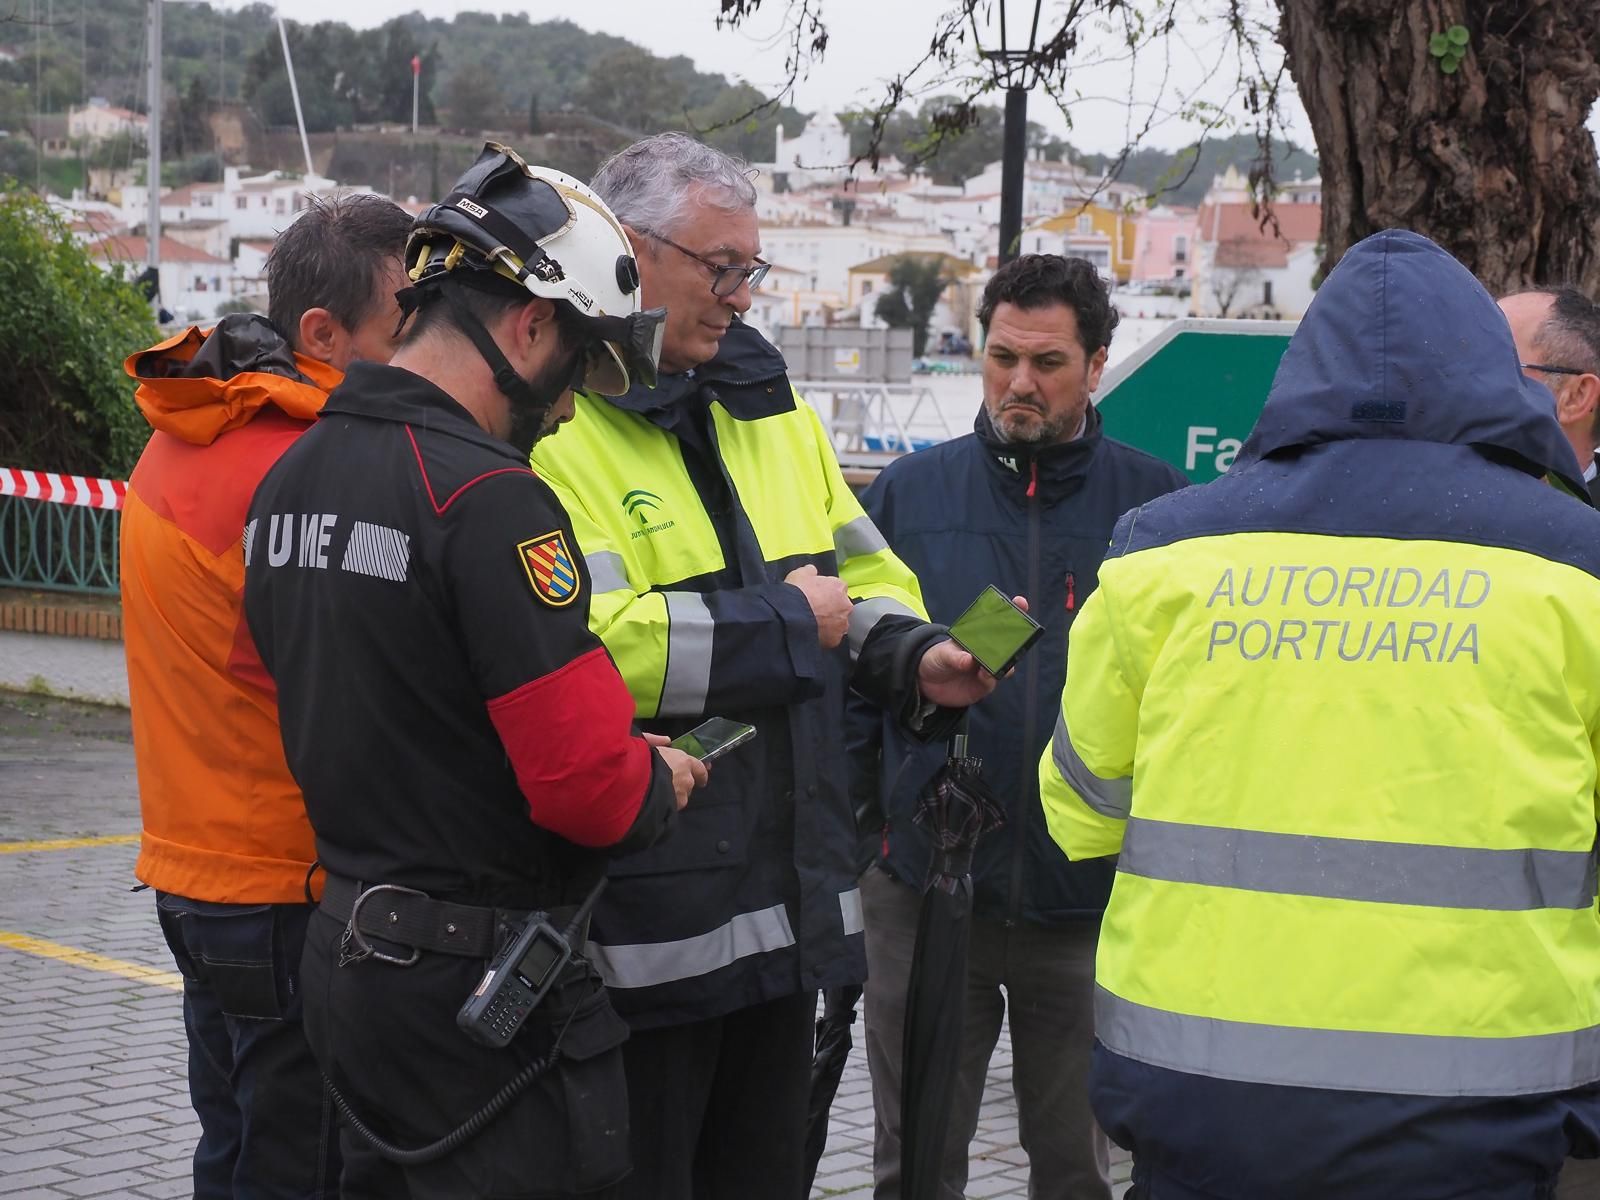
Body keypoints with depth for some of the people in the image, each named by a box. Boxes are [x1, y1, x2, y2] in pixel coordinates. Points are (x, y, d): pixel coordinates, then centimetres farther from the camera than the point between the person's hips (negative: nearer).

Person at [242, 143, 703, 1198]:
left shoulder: (289, 477, 9)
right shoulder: (491, 498, -19)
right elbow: (585, 781, -23)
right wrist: (660, 783, -1)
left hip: (345, 947, 9)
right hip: (486, 990, -9)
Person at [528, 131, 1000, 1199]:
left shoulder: (766, 405, 14)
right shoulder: (550, 429, -14)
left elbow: (862, 573, 22)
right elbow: (572, 642, -27)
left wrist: (911, 657, -1)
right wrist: (786, 622, -15)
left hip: (788, 908, 8)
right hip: (644, 927, -8)